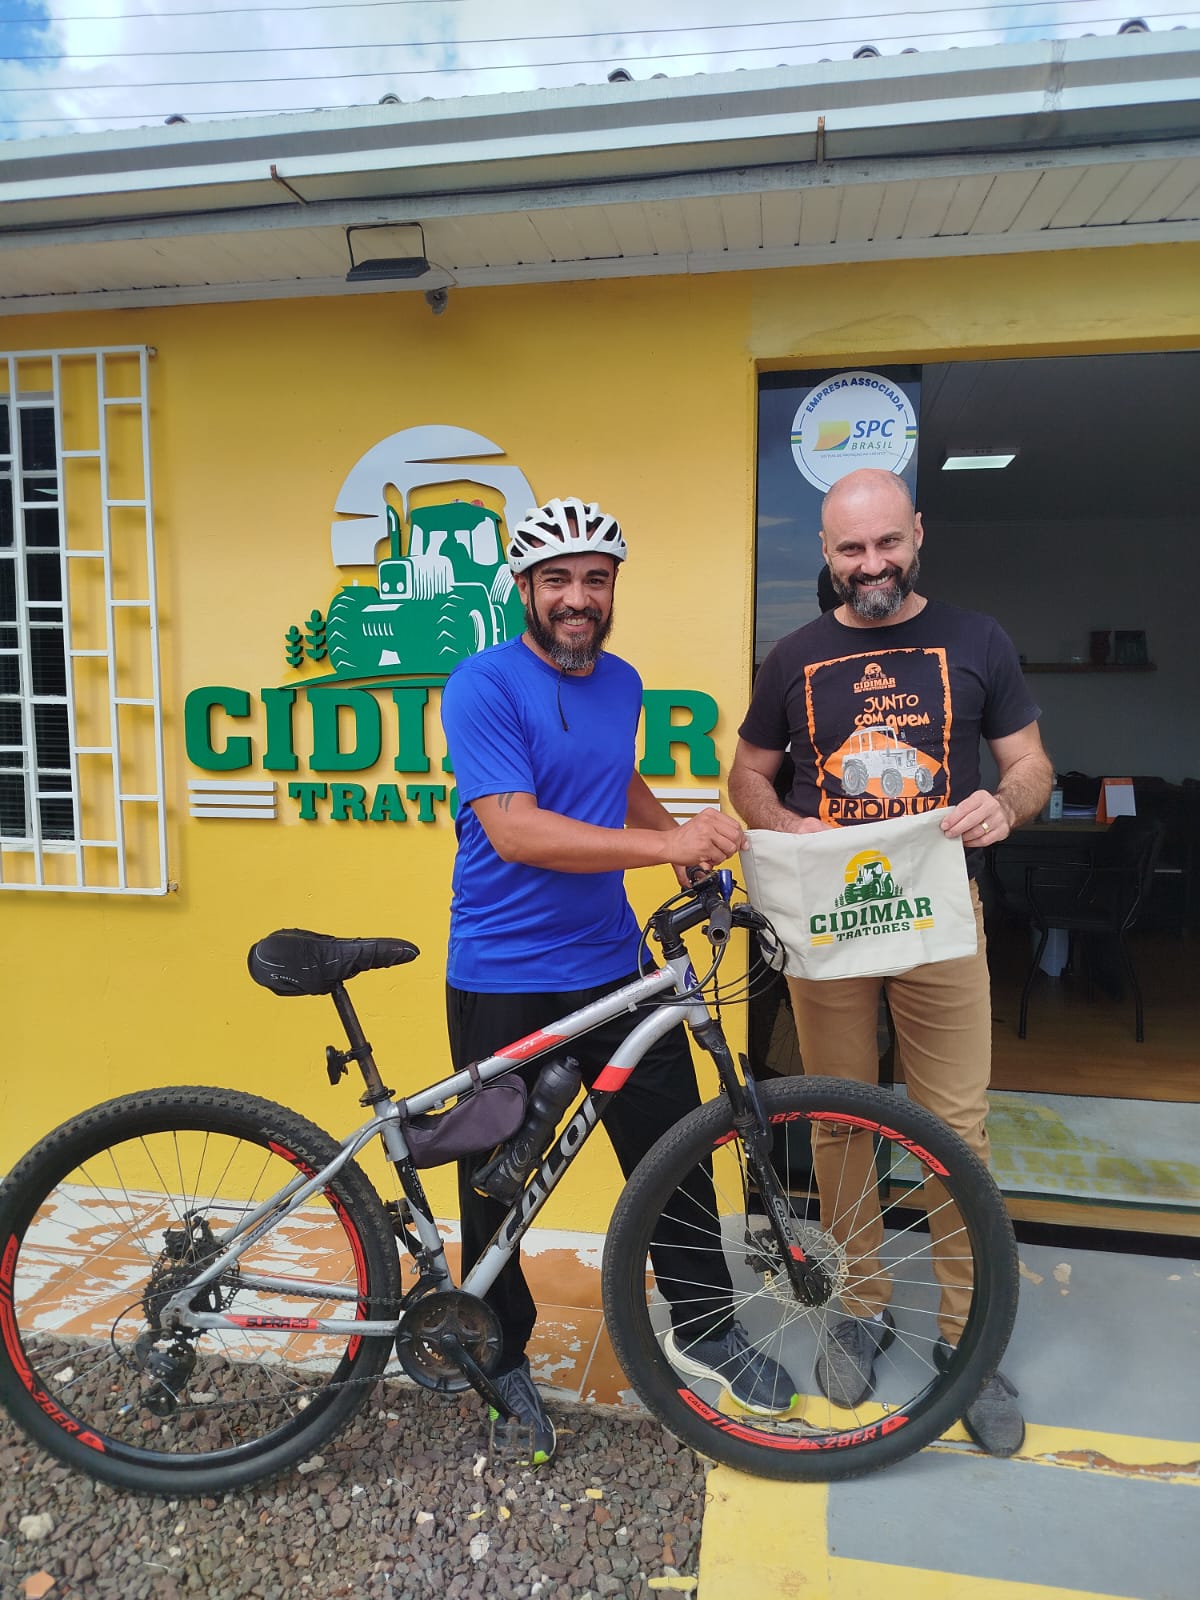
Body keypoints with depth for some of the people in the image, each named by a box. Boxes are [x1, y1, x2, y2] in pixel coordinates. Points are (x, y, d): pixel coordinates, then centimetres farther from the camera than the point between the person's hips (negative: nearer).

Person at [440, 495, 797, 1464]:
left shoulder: (622, 682, 8)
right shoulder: (483, 685, -14)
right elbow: (515, 830, -24)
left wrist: (687, 845, 9)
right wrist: (663, 844, -31)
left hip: (613, 965, 6)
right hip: (504, 982, -5)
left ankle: (705, 1325, 36)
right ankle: (503, 1359, 35)